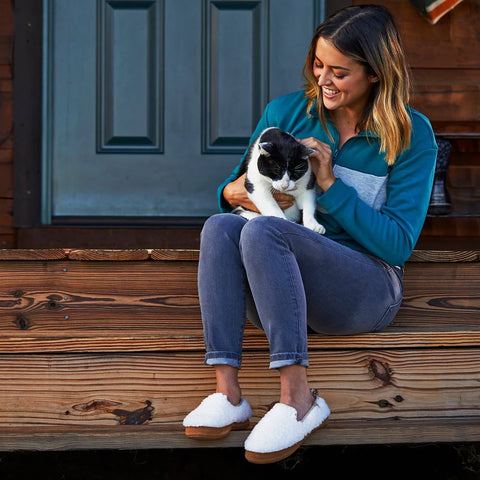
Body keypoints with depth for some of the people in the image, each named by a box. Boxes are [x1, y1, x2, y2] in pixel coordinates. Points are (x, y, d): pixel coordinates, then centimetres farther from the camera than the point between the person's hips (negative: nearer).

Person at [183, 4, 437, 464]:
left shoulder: (411, 134, -1)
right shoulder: (286, 111, 9)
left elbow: (399, 244, -6)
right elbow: (233, 188, 15)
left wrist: (330, 184, -13)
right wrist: (233, 193, -10)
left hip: (367, 289, -4)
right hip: (282, 281, 4)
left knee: (262, 230, -32)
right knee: (220, 226, -28)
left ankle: (297, 396, -31)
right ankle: (226, 391, -34)